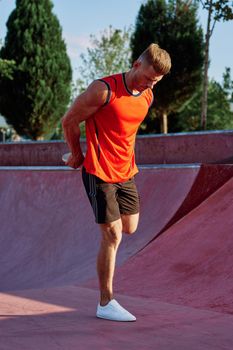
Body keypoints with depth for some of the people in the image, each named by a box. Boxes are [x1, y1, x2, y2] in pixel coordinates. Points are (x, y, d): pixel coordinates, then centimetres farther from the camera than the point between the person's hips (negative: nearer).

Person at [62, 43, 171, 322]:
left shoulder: (147, 97, 5)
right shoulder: (104, 89, -18)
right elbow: (69, 121, -10)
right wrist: (77, 155, 2)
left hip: (126, 172, 7)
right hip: (99, 173, -7)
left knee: (129, 228, 15)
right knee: (112, 237, -6)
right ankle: (105, 304, 5)